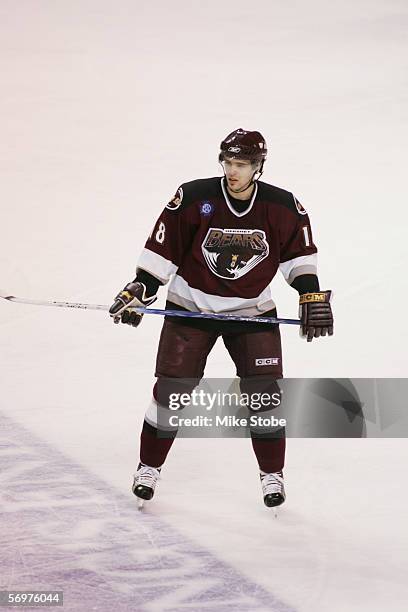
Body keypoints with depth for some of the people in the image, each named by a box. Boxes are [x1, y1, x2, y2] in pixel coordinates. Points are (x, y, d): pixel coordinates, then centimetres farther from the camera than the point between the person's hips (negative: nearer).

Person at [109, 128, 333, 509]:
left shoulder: (283, 207, -11)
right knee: (173, 388, -1)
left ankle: (272, 474, 15)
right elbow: (161, 249, -9)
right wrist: (139, 290, -14)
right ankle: (149, 466, 16)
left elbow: (298, 253, 4)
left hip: (252, 310, 1)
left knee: (263, 392, -3)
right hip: (191, 305, -1)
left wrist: (312, 297, -3)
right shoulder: (193, 199, -17)